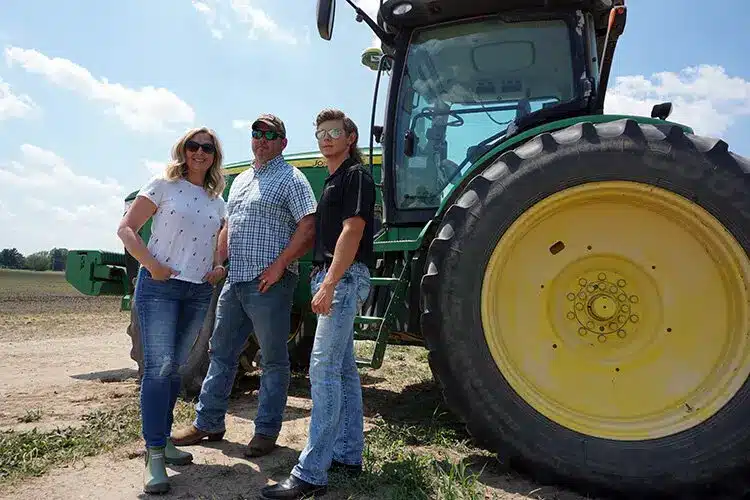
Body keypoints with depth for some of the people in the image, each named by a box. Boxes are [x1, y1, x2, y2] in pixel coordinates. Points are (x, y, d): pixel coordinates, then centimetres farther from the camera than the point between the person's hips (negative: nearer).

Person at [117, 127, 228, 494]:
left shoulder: (217, 199, 12)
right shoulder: (163, 185, -2)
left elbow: (220, 241, 25)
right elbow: (126, 229, -5)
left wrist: (219, 266, 6)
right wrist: (152, 264, -16)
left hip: (200, 291, 5)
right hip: (159, 285, -5)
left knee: (174, 366, 13)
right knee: (158, 365, -10)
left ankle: (162, 438, 26)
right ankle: (154, 453, -2)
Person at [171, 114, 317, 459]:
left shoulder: (290, 179, -5)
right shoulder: (241, 180, 19)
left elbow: (309, 228, -16)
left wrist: (279, 265, -20)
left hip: (268, 283, -8)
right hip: (234, 280, 8)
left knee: (273, 359, 4)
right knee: (221, 352, 15)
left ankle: (267, 430, 17)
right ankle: (208, 423, 29)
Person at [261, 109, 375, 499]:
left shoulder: (356, 175, -5)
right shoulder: (332, 181, 23)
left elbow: (352, 232, -16)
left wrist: (328, 284, -21)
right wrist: (323, 281, 18)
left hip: (345, 277, -10)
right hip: (330, 278, 10)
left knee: (324, 369, -13)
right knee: (342, 368, 12)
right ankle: (348, 455, 22)